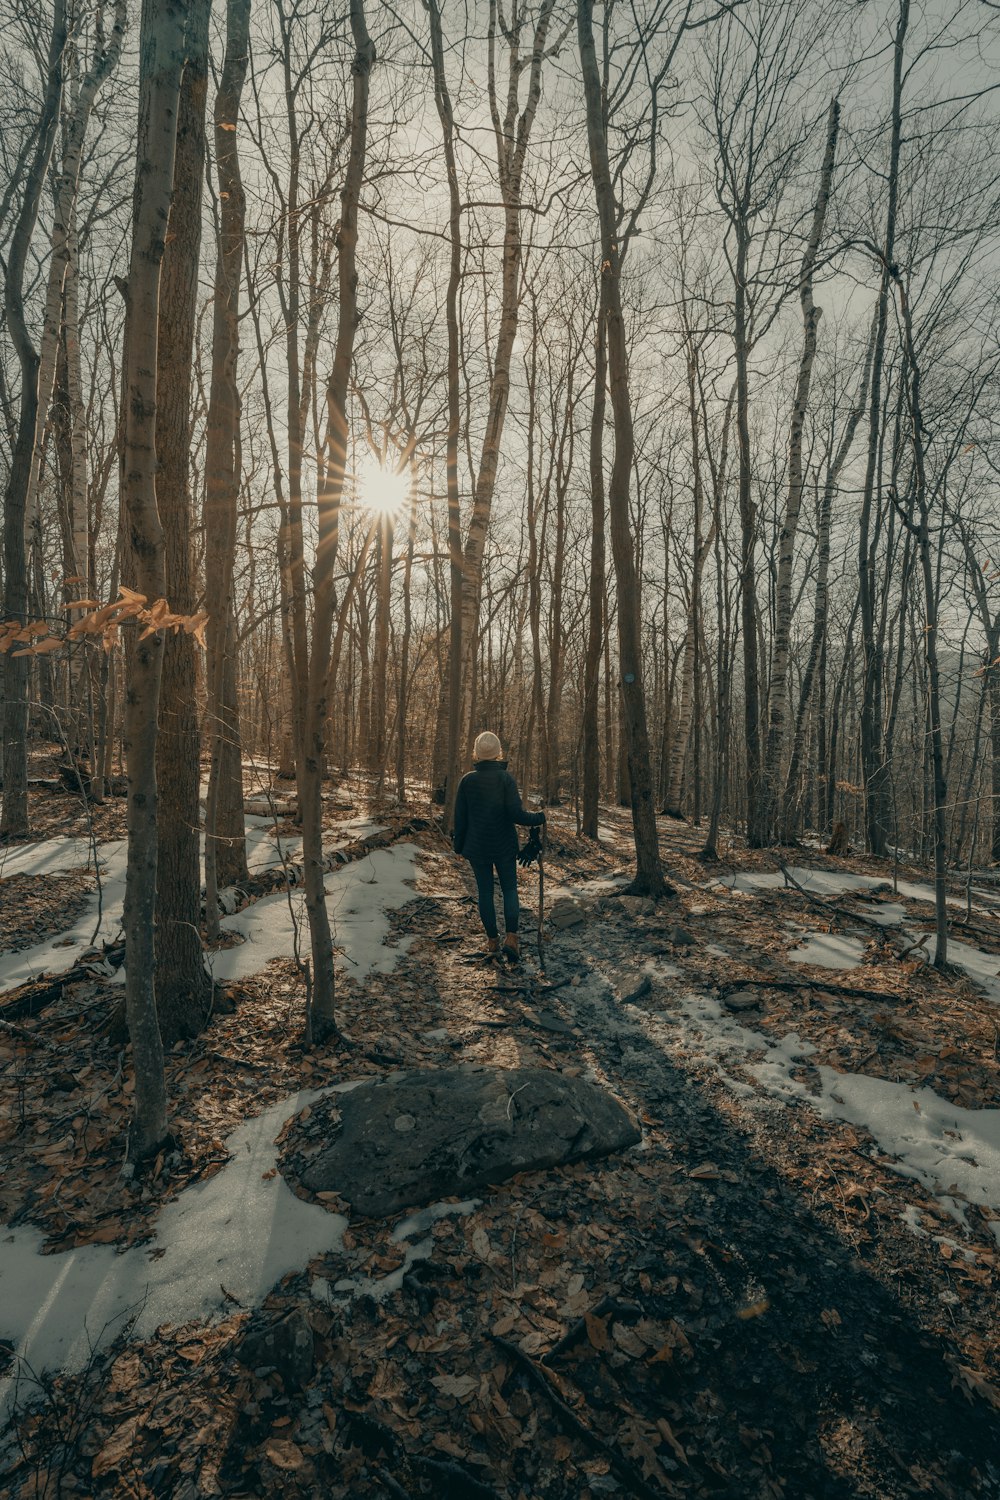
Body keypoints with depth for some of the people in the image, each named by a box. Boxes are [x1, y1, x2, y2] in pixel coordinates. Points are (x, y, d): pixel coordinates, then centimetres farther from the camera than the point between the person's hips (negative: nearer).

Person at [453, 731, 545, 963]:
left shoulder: (467, 780, -5)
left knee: (485, 891, 12)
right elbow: (516, 813, -18)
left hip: (477, 847, 1)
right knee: (509, 889, 10)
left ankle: (492, 939, 18)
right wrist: (538, 818, -1)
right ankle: (511, 936, -5)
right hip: (504, 846, -1)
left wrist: (459, 845, 12)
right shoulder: (506, 778, -11)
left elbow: (460, 817, 0)